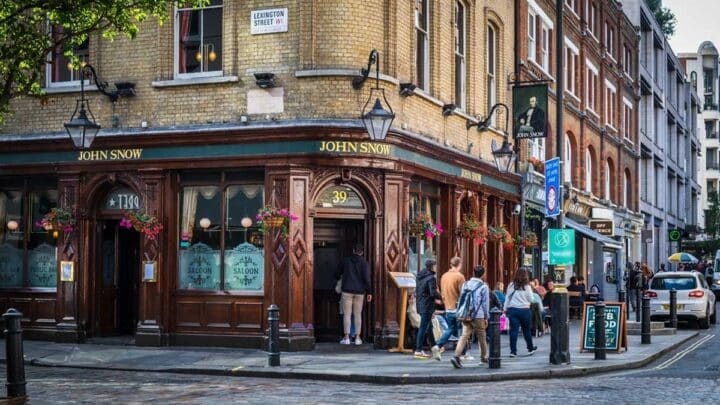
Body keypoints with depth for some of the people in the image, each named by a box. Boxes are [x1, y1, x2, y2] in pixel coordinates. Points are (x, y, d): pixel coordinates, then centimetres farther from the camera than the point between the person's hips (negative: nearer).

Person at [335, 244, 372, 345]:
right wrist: (369, 292, -4)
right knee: (358, 315, 6)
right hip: (359, 292, 0)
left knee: (347, 314, 1)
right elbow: (366, 278, -9)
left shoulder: (345, 261, 4)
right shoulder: (364, 263, -1)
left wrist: (340, 277, 36)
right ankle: (357, 338, 6)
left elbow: (337, 274, 12)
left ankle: (346, 337, -3)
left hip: (347, 291, 0)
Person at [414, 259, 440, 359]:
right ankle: (418, 351, -4)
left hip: (420, 305, 9)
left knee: (429, 326, 20)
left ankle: (434, 347, 34)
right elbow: (433, 293, -22)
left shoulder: (420, 277, 10)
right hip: (427, 306, -9)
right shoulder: (431, 278, -16)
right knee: (423, 328, -6)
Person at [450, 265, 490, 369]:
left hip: (466, 315, 4)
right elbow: (486, 303, -4)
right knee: (482, 337, 15)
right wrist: (486, 317, 5)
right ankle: (483, 357, 31)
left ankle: (456, 356, -21)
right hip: (478, 316, -4)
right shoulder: (483, 287, -6)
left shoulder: (465, 284, 8)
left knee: (464, 336, -4)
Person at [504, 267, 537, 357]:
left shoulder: (511, 285, 0)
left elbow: (507, 298, 4)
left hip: (512, 309, 1)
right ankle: (530, 348, 29)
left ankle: (513, 351, -3)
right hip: (524, 310, -1)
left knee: (513, 330, 1)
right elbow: (531, 299, -2)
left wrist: (505, 309, 11)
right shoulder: (526, 286, -7)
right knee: (526, 330, 14)